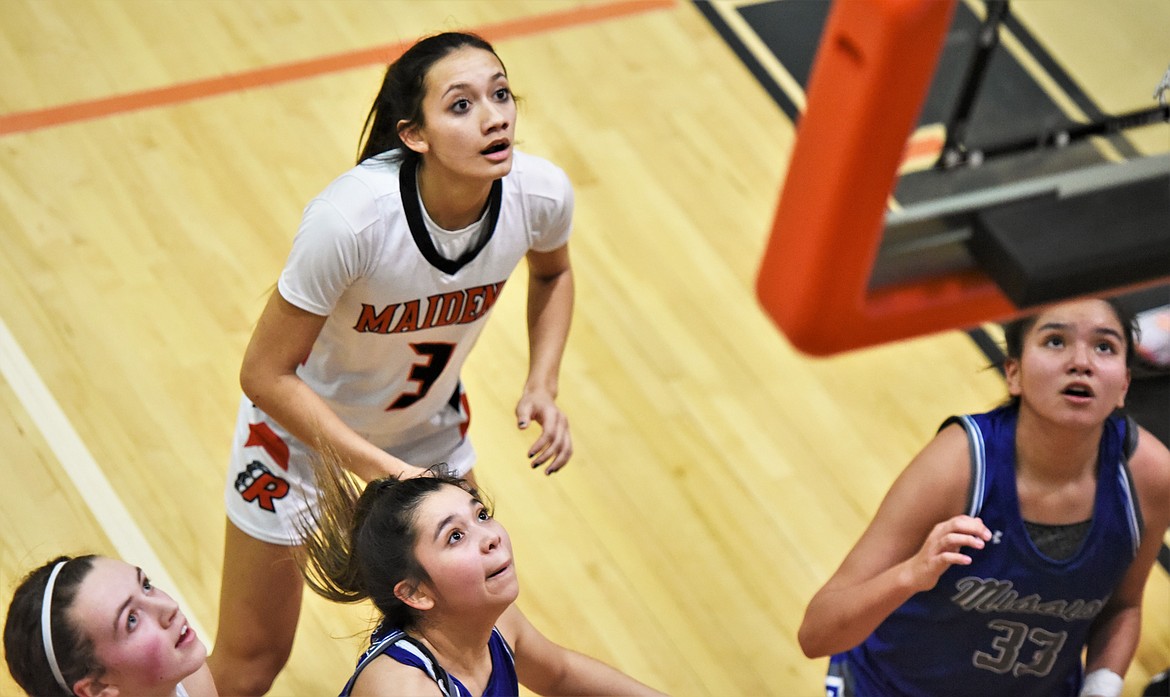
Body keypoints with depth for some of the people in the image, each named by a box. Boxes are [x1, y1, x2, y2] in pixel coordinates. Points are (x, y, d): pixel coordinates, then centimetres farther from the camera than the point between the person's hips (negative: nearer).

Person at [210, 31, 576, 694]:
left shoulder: (541, 193, -24)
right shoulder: (350, 219, -40)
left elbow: (552, 272, 3)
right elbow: (265, 374, -29)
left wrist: (543, 385, -11)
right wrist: (384, 471, -33)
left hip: (430, 424, 5)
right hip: (300, 427, -4)